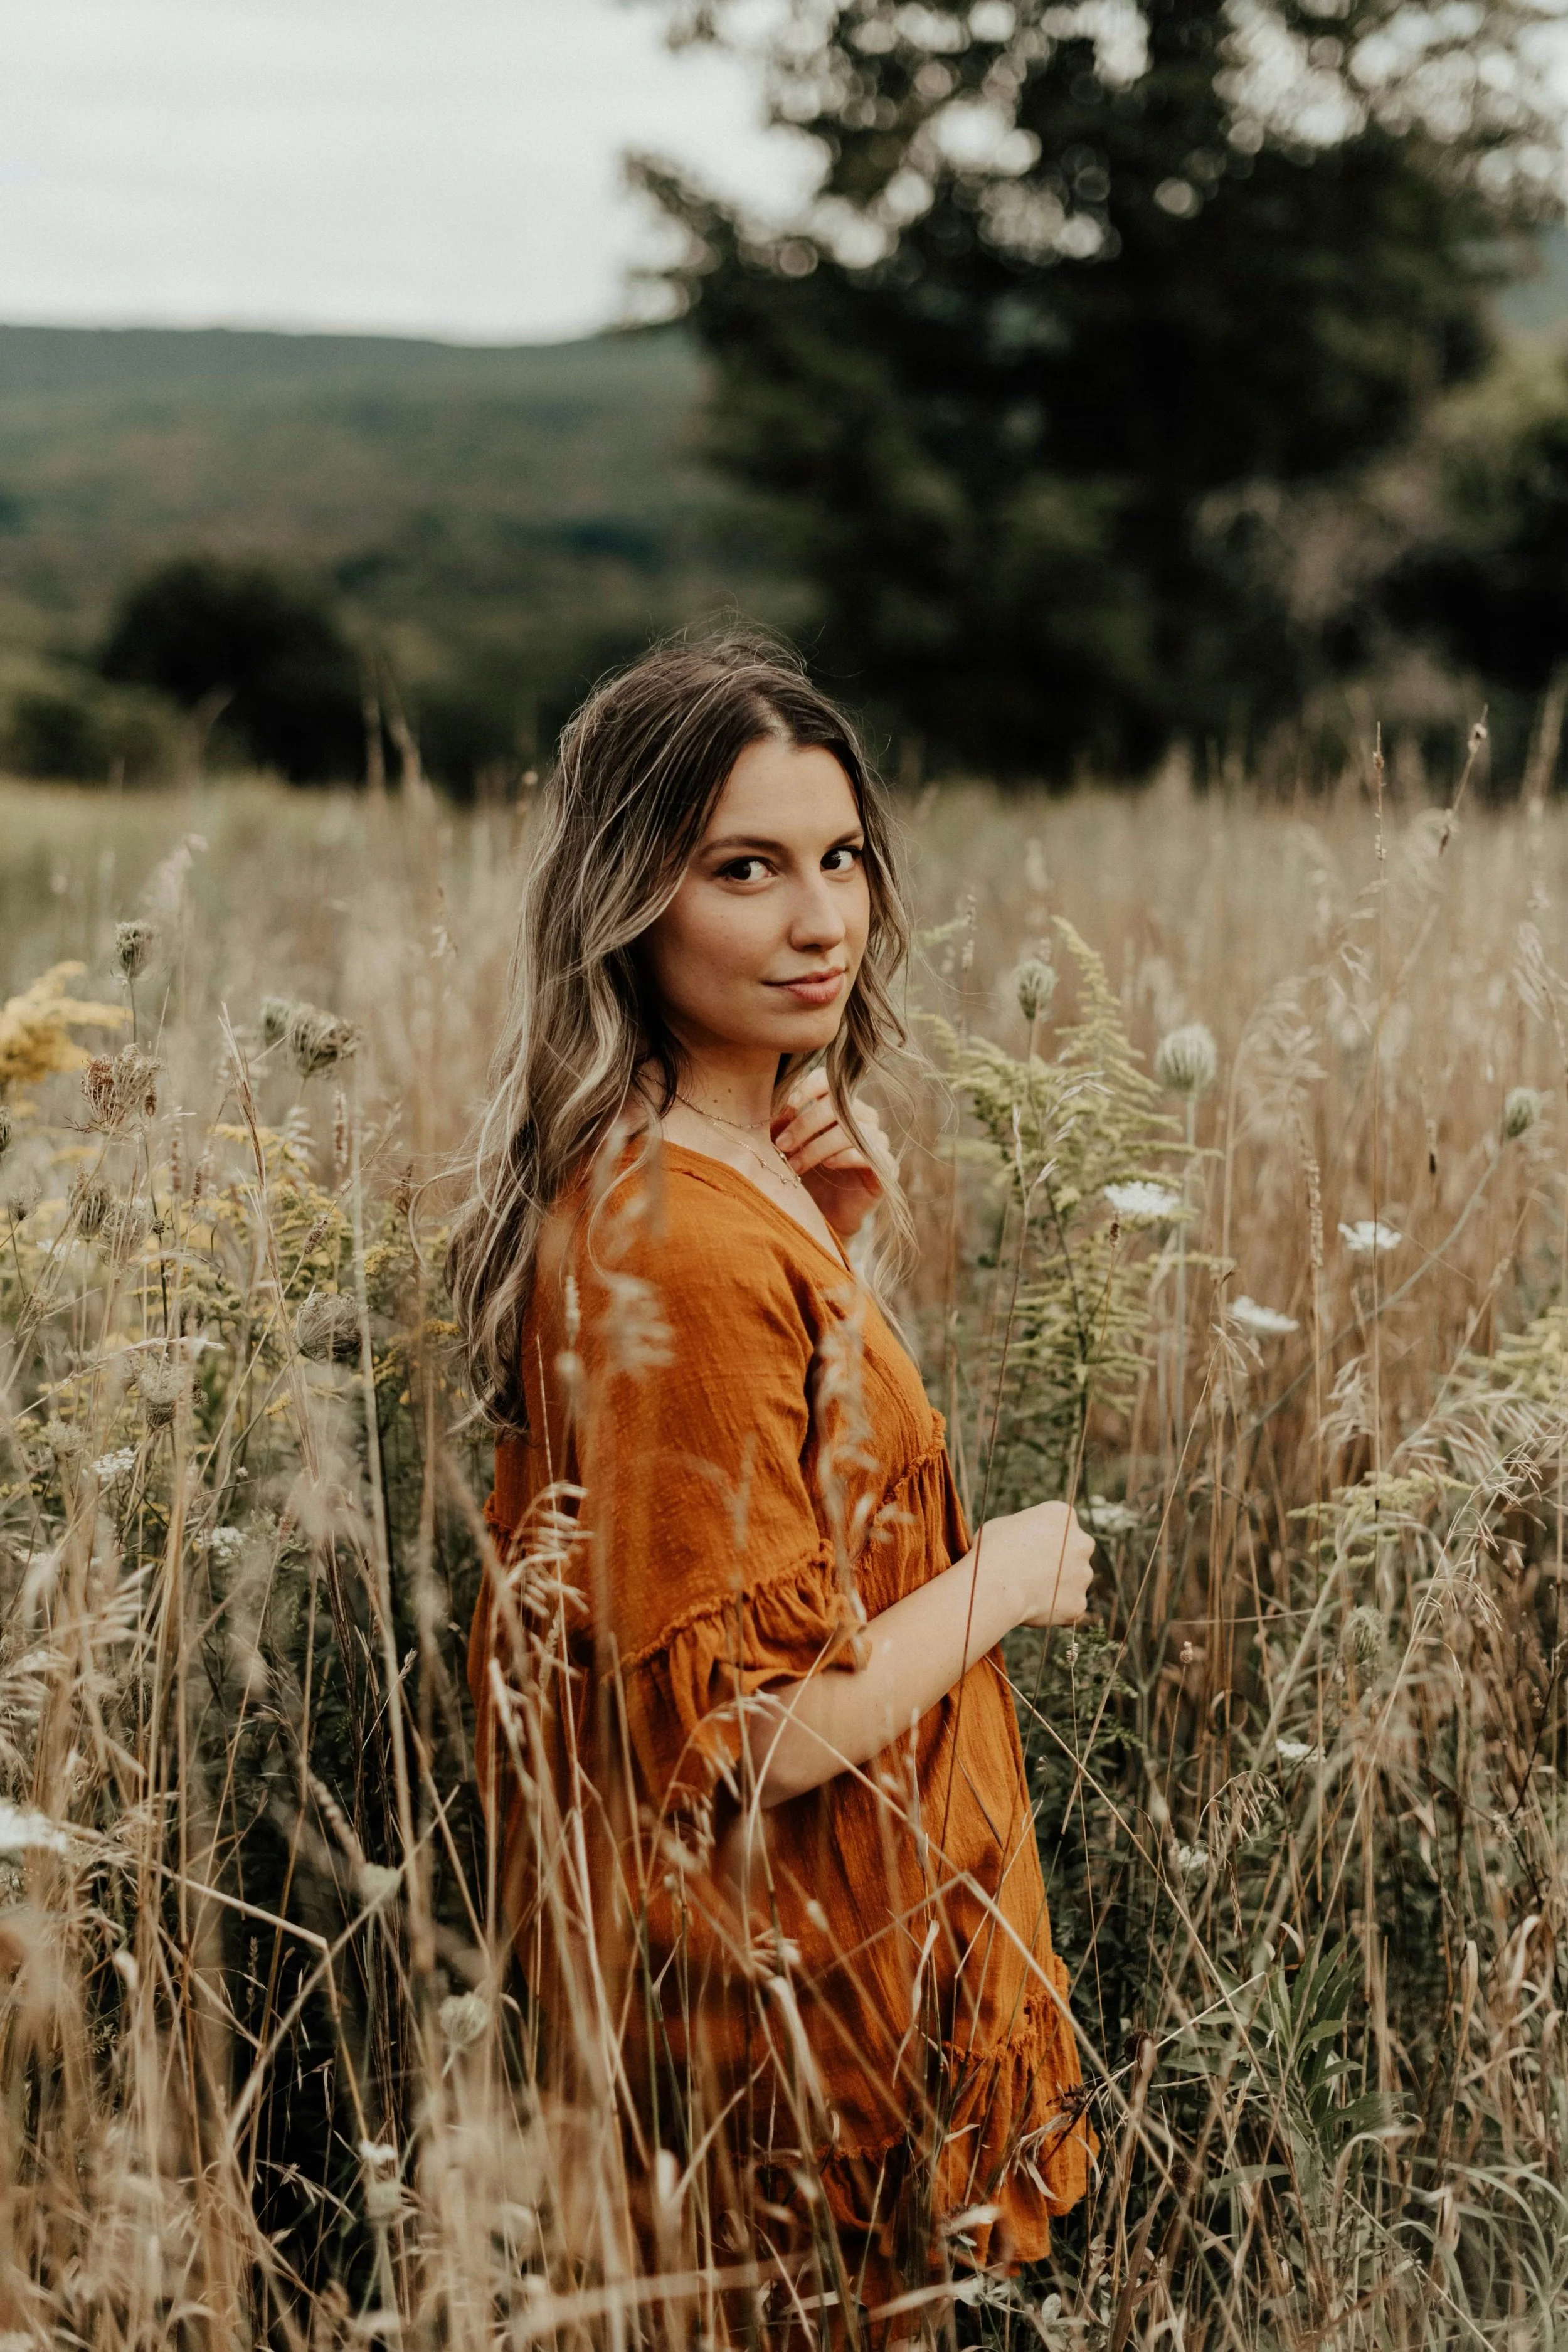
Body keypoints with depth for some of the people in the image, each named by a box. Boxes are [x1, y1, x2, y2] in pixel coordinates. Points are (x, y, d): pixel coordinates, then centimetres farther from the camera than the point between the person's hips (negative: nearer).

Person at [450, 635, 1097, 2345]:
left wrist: (843, 1252, -1)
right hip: (780, 2006, -9)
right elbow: (759, 1730, -29)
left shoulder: (747, 1157, 0)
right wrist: (1001, 1577, -14)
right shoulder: (681, 1245, -30)